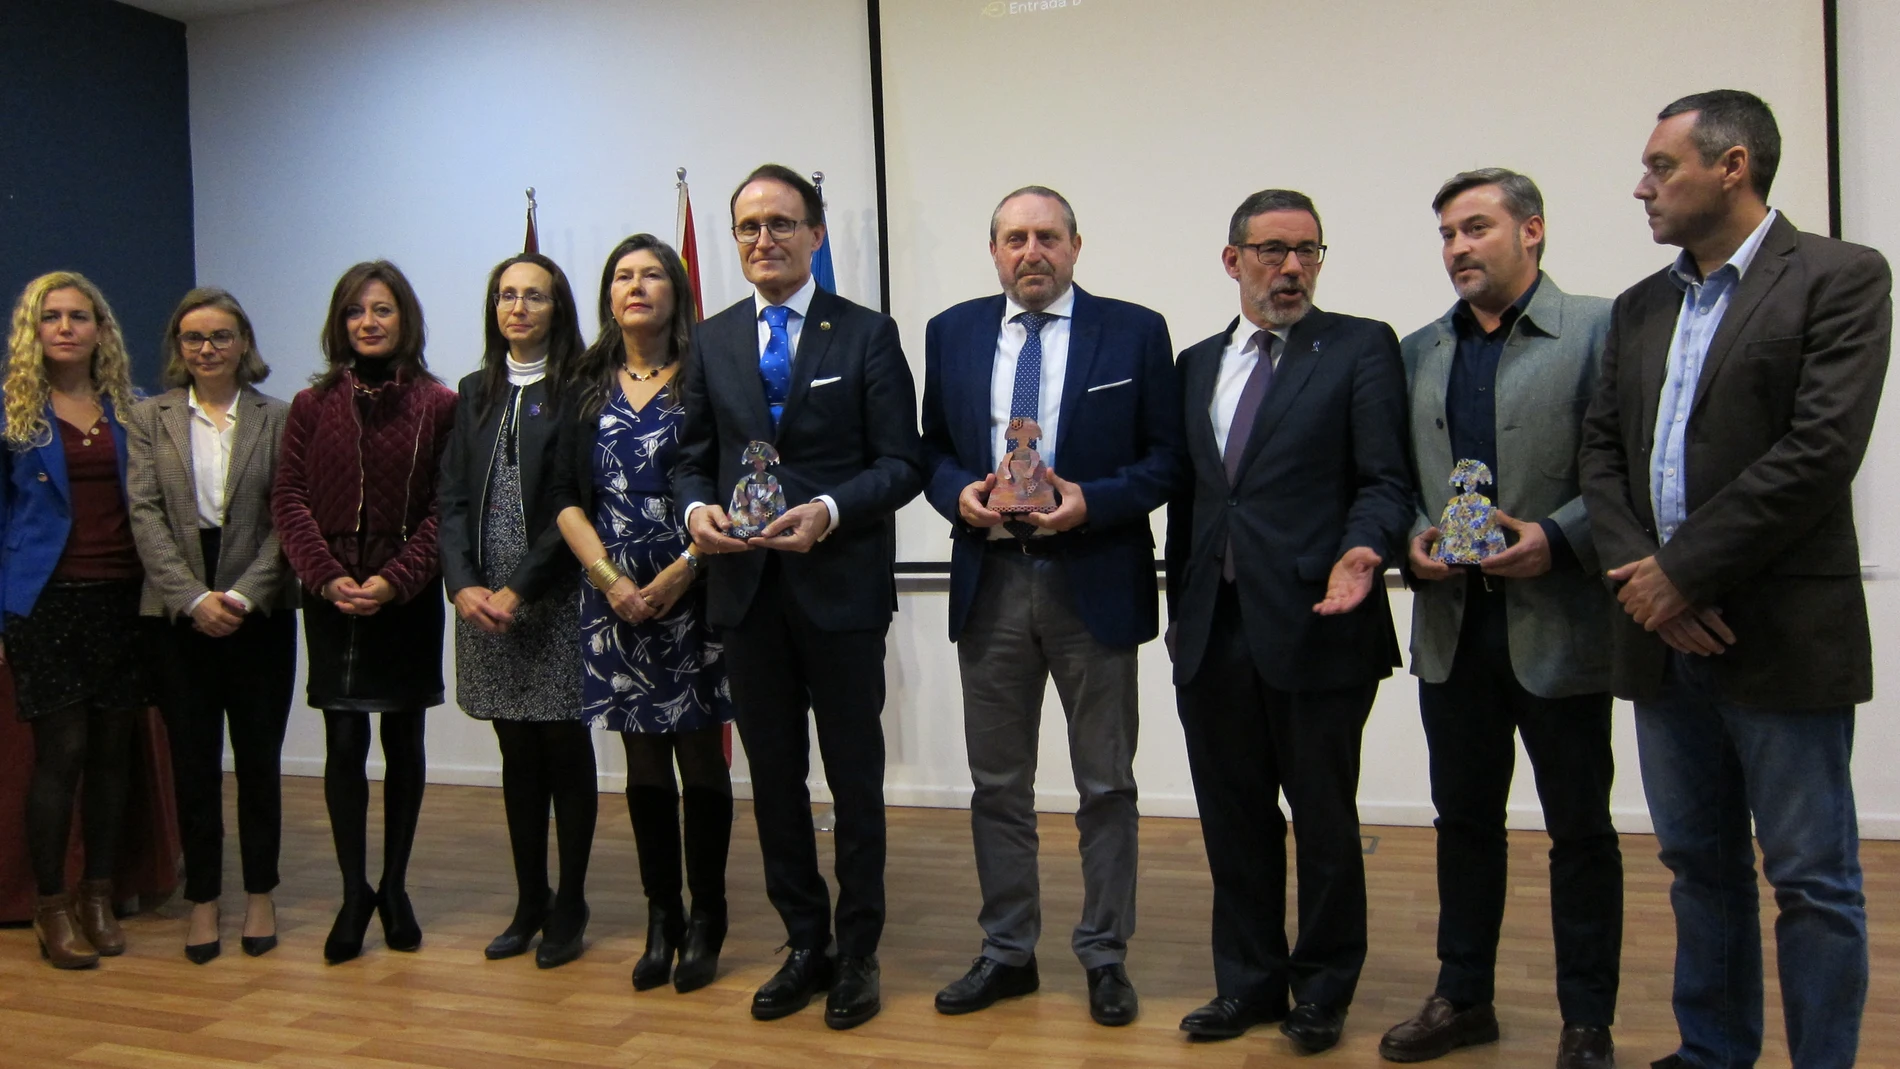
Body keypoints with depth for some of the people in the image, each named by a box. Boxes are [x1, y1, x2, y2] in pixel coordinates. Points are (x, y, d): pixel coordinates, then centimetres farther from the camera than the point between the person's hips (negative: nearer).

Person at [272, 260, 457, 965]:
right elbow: (289, 499, 2)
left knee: (403, 742, 8)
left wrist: (396, 579, -14)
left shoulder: (438, 405, 0)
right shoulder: (312, 406, 6)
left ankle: (394, 887, 20)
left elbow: (446, 506, -4)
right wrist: (328, 576, -11)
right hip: (332, 601, 1)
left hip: (409, 600, -1)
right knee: (344, 743, 0)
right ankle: (354, 891, 12)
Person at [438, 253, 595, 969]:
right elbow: (452, 499, 8)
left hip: (557, 599, -5)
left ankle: (569, 907, 16)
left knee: (565, 752, 4)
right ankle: (530, 902, 24)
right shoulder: (476, 393, 13)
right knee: (518, 756, 12)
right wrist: (464, 585, -6)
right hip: (483, 602, 5)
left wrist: (520, 589, -14)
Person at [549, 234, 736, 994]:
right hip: (613, 597, 3)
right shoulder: (589, 387, 10)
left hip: (690, 594, -3)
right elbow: (567, 498, 7)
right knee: (643, 758, 10)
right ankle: (661, 918, 20)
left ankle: (705, 922, 14)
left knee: (700, 753, 2)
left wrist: (682, 570, -15)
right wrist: (609, 577, -7)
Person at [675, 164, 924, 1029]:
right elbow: (694, 456, 11)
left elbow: (900, 463, -6)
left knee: (854, 777, 7)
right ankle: (804, 944, 28)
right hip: (745, 587, 4)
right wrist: (696, 508, -10)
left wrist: (829, 510, -22)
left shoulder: (867, 335, -1)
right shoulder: (712, 340, 10)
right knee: (773, 775, 12)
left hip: (840, 585, -3)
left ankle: (858, 951, 22)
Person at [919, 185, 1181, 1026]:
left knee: (1106, 785, 9)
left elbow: (1165, 457, -2)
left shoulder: (1135, 332, -1)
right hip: (990, 584, 3)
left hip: (1096, 583, -2)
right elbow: (931, 447, 11)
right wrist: (959, 492, -9)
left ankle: (1105, 955, 24)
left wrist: (1091, 502, -17)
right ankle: (1007, 951, 27)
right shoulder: (951, 333, 8)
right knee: (997, 784, 12)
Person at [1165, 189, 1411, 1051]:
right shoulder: (1197, 365, 15)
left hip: (1315, 627, -4)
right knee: (1233, 820, 14)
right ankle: (1250, 981, 31)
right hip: (1213, 633, 5)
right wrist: (1181, 608, 14)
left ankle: (1323, 989, 29)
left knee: (1325, 822, 10)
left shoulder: (1362, 348, -1)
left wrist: (1362, 550, -26)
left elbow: (1384, 480, -7)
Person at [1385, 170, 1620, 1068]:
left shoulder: (1600, 330, -3)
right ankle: (1463, 996, 29)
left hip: (1559, 627, -4)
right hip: (1453, 623, 5)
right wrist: (1410, 539, -7)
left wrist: (1557, 538, -20)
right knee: (1464, 819, 14)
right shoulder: (1418, 352, 12)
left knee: (1581, 829, 7)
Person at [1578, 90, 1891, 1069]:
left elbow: (1820, 450, -15)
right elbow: (1601, 452, 9)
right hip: (1663, 631, 6)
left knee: (1813, 878, 4)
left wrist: (1683, 571, -16)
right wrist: (1637, 574, -7)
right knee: (1699, 864, 15)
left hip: (1782, 636, -6)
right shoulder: (1639, 308, 15)